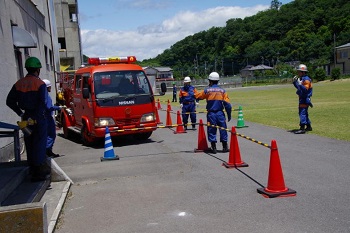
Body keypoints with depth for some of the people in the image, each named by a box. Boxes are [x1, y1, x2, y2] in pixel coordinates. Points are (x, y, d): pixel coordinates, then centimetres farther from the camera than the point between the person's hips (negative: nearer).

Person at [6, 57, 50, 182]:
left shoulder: (19, 84, 6)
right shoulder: (40, 84, -12)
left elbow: (10, 101, 5)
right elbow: (43, 103, -23)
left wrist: (21, 113, 6)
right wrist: (34, 117, -16)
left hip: (26, 119, 6)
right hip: (38, 119, -6)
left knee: (30, 146, 15)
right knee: (39, 145, 2)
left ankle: (33, 170, 23)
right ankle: (39, 173, 4)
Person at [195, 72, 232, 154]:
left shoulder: (207, 90, -4)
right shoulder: (222, 90, 1)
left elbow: (197, 96, 9)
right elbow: (227, 104, -1)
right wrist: (229, 115, 7)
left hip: (211, 113, -1)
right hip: (220, 113, 1)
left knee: (212, 130, 7)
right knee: (223, 129, 11)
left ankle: (214, 148, 7)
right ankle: (225, 147, 18)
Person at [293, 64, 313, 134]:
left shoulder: (306, 79, -15)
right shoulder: (301, 79, 14)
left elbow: (305, 89, -24)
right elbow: (298, 87, 21)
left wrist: (300, 84, -33)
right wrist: (294, 82, 8)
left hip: (305, 99, -10)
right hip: (302, 98, 10)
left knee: (302, 113, -13)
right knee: (304, 113, 18)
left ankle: (302, 128, -15)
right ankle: (308, 126, 29)